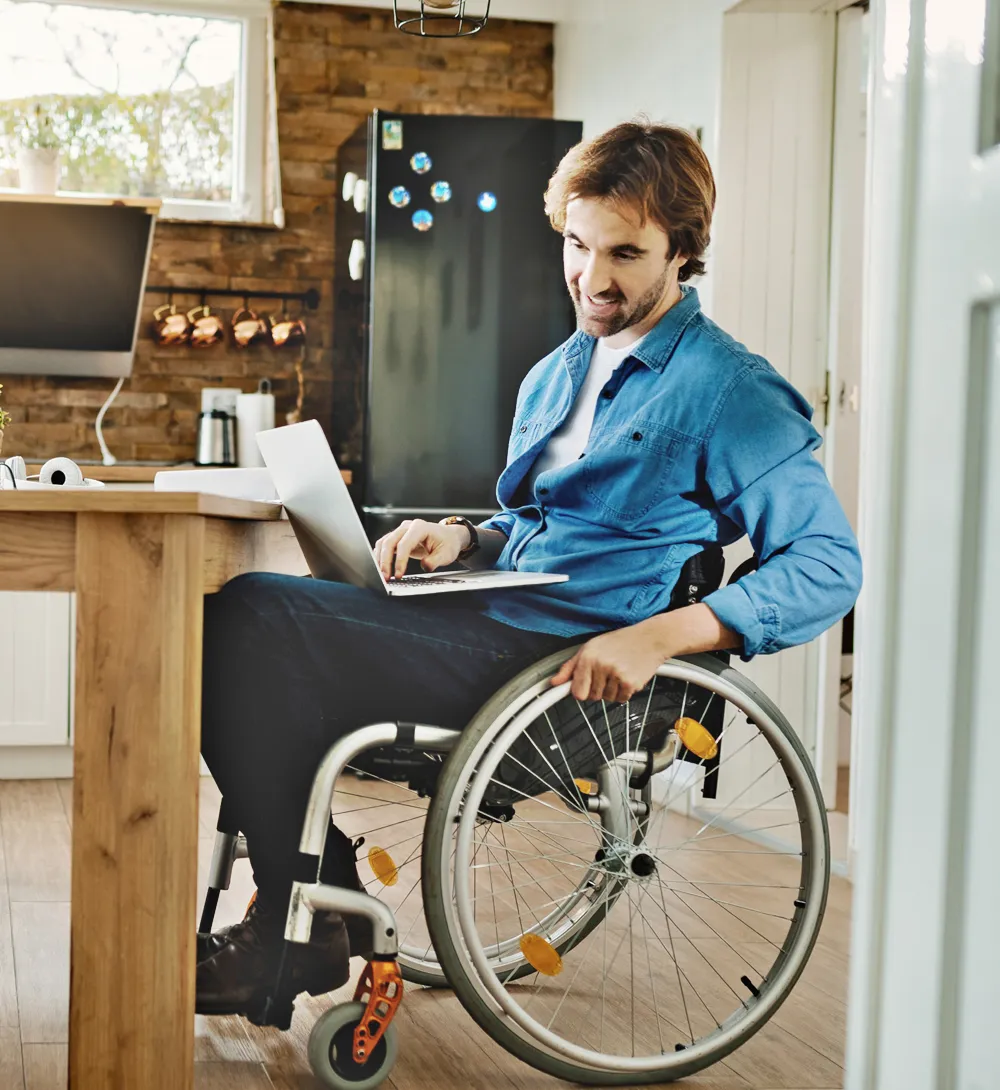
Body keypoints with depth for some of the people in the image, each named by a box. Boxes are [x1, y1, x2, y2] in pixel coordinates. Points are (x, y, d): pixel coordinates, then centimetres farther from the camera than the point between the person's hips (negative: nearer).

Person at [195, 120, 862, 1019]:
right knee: (247, 616, -7)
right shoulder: (556, 376, 21)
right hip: (498, 623, 9)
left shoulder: (729, 391, -5)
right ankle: (317, 898, 1)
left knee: (253, 623, -19)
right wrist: (462, 538, 6)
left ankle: (297, 937, -5)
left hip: (567, 662, -8)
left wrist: (659, 637, -24)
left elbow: (831, 565, -13)